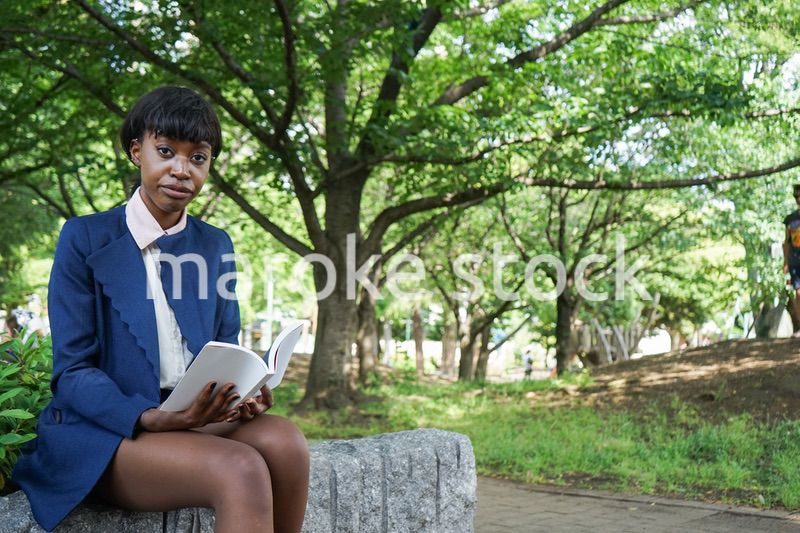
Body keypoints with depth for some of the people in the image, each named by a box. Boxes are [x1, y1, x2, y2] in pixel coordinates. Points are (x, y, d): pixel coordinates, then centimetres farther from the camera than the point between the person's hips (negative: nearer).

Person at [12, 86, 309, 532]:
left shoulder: (214, 245, 12)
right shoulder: (86, 239, -2)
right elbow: (73, 371, -6)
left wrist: (244, 393, -11)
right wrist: (151, 418, -24)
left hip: (197, 420, 5)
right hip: (103, 431, -4)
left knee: (284, 441, -28)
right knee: (242, 471, -32)